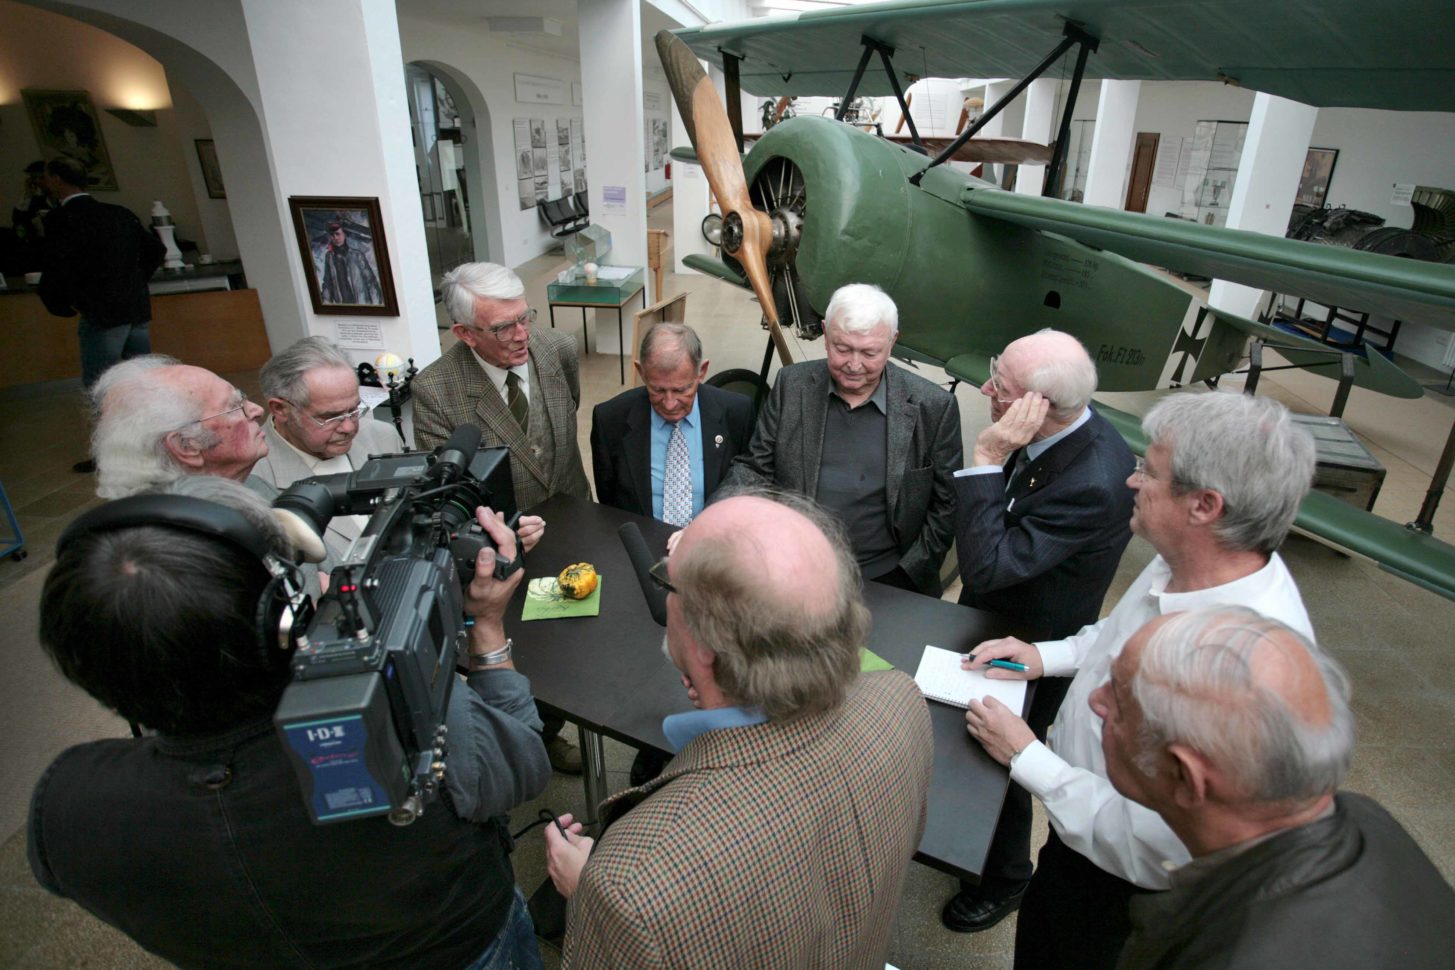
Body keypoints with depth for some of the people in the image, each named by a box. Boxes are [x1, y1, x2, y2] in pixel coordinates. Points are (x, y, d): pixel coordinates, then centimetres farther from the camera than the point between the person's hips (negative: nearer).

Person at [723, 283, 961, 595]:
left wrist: (907, 574, -4)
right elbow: (755, 467, 6)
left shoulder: (933, 407, -4)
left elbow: (946, 505, 3)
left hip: (885, 576, -1)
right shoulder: (791, 385, 2)